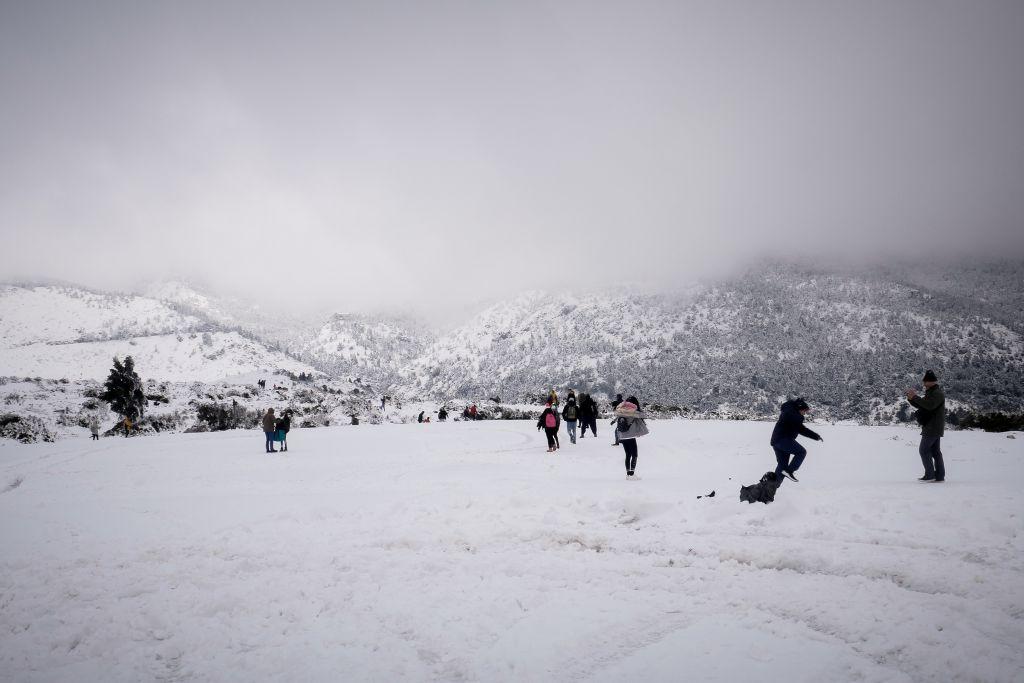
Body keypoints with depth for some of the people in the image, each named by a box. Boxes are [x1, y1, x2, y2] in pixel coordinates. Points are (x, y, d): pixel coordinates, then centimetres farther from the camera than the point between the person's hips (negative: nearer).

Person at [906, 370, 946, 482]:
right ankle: (940, 475, 13)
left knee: (924, 450, -10)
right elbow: (920, 405, 22)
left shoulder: (937, 393, -14)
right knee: (935, 451, 11)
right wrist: (911, 398, 4)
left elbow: (930, 405, -30)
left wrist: (915, 397, -26)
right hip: (933, 428, 10)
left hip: (932, 428, -10)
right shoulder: (931, 392, 19)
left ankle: (930, 475, -10)